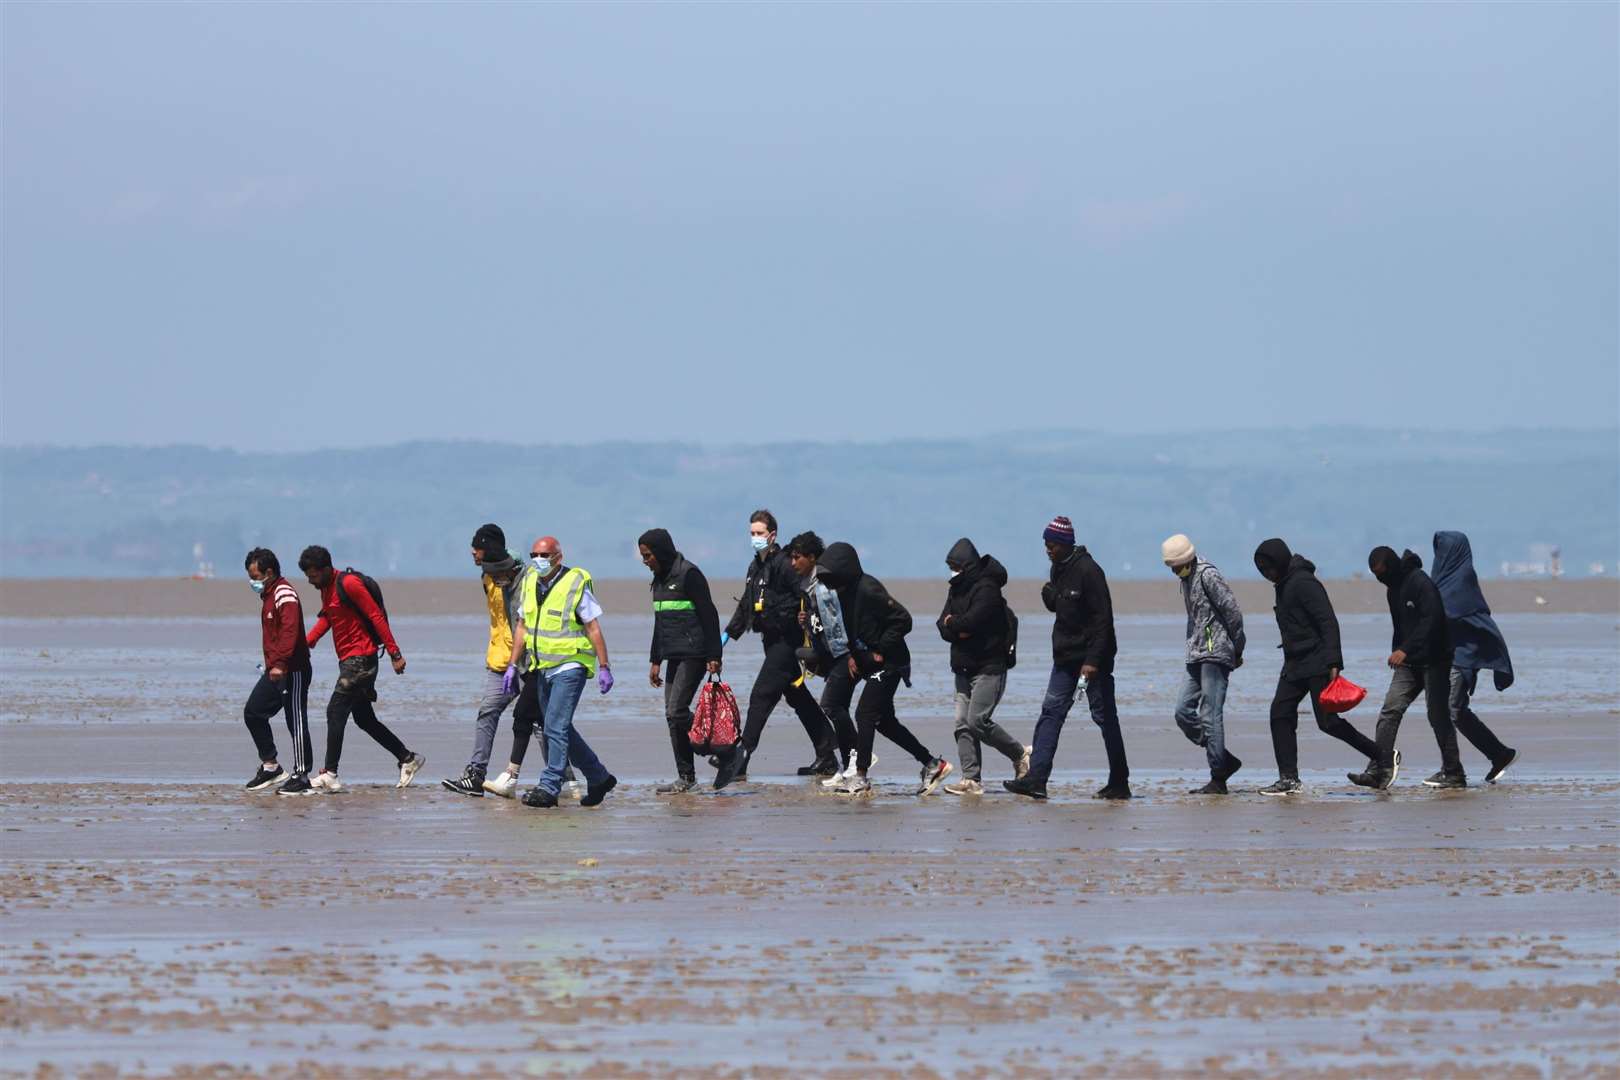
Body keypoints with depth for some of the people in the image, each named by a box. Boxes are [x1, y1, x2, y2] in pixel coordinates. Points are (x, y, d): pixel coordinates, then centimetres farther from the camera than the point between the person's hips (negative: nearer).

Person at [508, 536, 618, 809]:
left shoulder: (576, 585, -12)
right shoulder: (530, 584, 8)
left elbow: (594, 628, -10)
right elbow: (523, 627, 16)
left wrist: (604, 667, -12)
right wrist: (513, 665, 12)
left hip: (570, 667, -8)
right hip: (542, 669, 8)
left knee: (556, 727, -13)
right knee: (561, 729, 12)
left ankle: (549, 787, -12)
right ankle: (599, 779, 24)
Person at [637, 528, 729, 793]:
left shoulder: (689, 574, -11)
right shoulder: (660, 579, 16)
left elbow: (709, 615, -14)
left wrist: (713, 657, -18)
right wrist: (655, 661, 21)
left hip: (694, 655, -9)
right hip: (674, 656, 9)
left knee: (676, 712, -16)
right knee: (673, 716, 5)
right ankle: (685, 778, 9)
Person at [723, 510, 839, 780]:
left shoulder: (783, 564, -15)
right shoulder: (756, 566, 14)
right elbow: (746, 605, 25)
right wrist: (728, 634, 20)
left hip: (786, 641, -10)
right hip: (773, 641, 10)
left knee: (761, 697, -12)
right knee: (799, 699, 15)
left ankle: (740, 762, -14)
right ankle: (826, 759, 22)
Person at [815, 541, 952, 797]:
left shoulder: (868, 590, -20)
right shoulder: (845, 592, 8)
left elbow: (902, 620, -23)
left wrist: (881, 651, -19)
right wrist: (851, 655, 8)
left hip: (888, 663, -10)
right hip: (869, 664, 10)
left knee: (865, 715, -12)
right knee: (884, 720, 12)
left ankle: (860, 777, -7)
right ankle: (932, 763, 20)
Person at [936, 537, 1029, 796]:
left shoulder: (986, 589, -14)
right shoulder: (957, 590, 13)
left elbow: (970, 621, -24)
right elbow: (943, 627, 7)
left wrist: (952, 624, -4)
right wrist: (962, 629, -13)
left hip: (989, 667, -9)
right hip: (964, 667, 9)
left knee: (978, 721, -14)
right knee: (963, 724, 1)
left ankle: (1020, 754, 6)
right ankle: (972, 779, 0)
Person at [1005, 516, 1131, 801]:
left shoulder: (1088, 571, -17)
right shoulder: (1059, 569, 9)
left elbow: (1102, 618, -20)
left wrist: (1093, 660, -25)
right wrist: (1048, 594, -5)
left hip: (1092, 656, -8)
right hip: (1066, 656, 8)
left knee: (1104, 717, 0)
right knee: (1051, 713, 0)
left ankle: (1119, 783, 8)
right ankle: (1036, 778, -5)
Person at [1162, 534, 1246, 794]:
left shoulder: (1208, 575, -12)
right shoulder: (1187, 579, 17)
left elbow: (1233, 611, -15)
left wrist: (1237, 649, -8)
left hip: (1215, 655, -10)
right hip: (1197, 656, 10)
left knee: (1210, 717, -9)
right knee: (1183, 712, 5)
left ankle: (1218, 780, -6)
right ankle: (1225, 761, 13)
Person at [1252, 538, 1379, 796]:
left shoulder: (1304, 583, -15)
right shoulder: (1284, 586, 15)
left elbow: (1328, 622, -20)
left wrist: (1333, 662, -26)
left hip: (1318, 664, -10)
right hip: (1295, 665, 10)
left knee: (1327, 721, -9)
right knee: (1280, 714, 0)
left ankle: (1383, 756, 3)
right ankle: (1289, 779, 1)